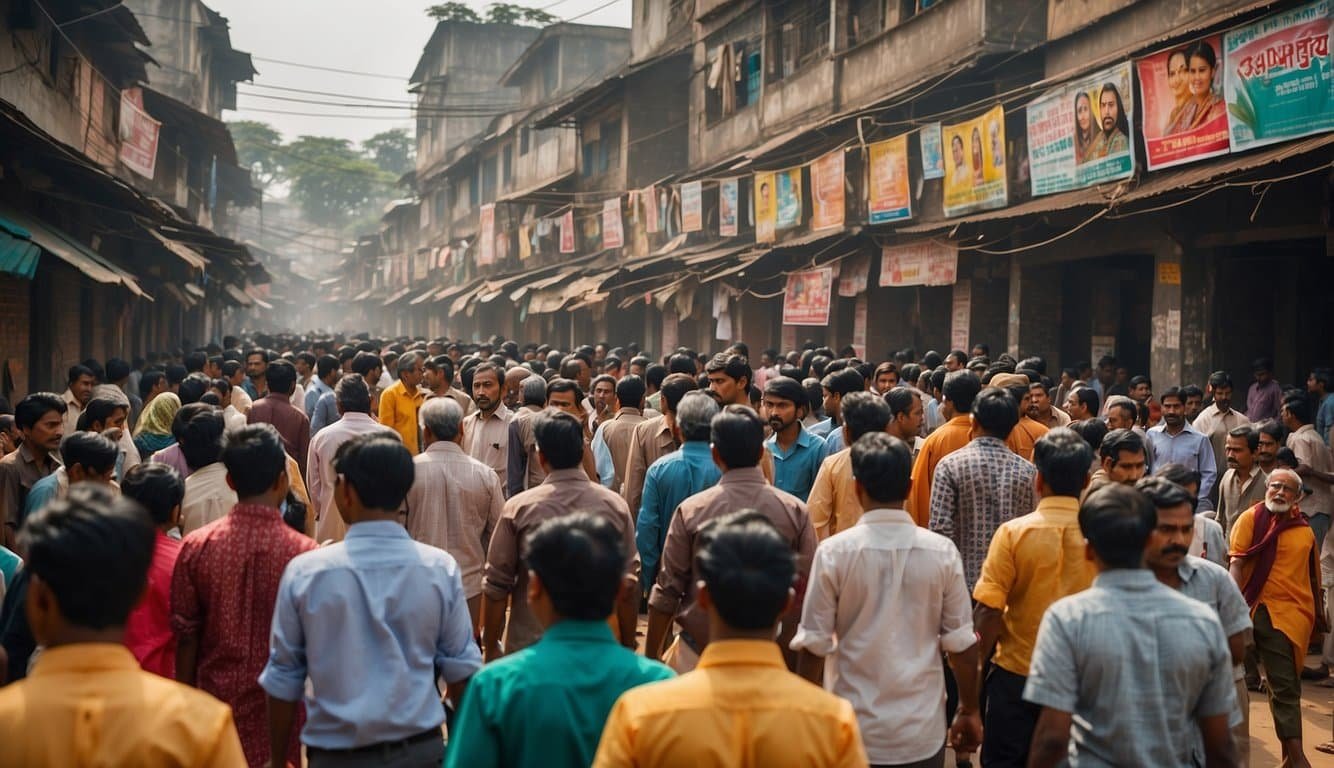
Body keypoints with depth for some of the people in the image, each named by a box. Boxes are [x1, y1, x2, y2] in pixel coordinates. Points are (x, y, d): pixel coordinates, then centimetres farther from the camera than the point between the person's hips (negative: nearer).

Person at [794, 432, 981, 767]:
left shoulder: (833, 552, -11)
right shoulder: (942, 552, -6)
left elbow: (814, 644, -6)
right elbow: (961, 643, -1)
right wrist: (969, 711, 13)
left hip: (854, 731, -1)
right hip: (922, 734, 2)